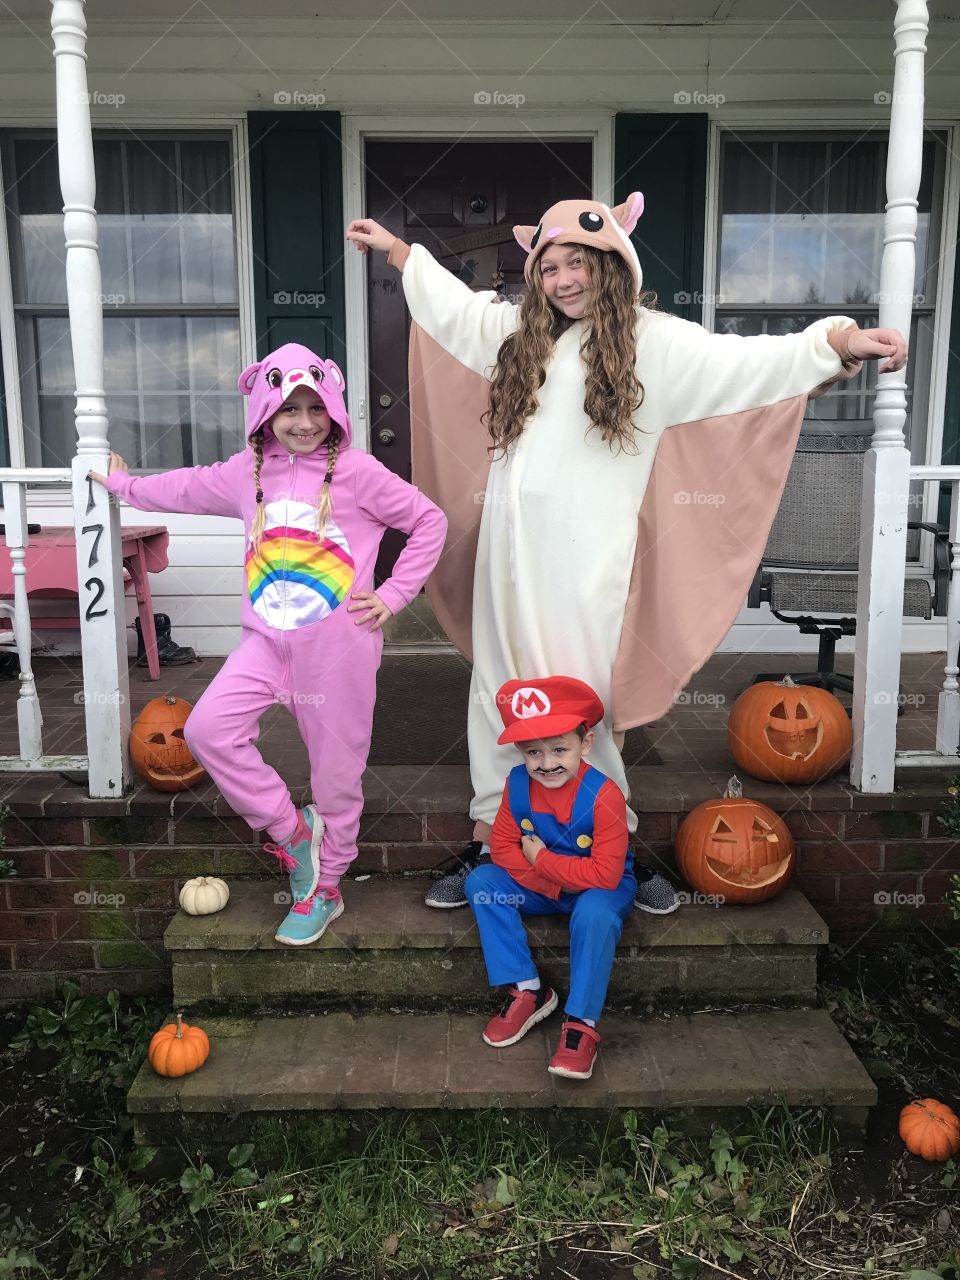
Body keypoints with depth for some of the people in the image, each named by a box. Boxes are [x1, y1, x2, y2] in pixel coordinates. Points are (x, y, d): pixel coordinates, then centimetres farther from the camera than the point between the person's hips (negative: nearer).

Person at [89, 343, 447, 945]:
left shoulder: (357, 471, -7)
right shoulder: (248, 471, 8)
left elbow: (430, 521, -2)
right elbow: (187, 488, 26)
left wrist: (391, 597, -5)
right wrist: (123, 483, 36)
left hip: (340, 643, -4)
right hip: (268, 640, 5)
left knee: (336, 766, 5)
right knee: (209, 728, -8)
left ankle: (326, 888, 26)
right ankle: (292, 828, 12)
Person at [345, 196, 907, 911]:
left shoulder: (653, 341, 2)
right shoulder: (522, 331, 18)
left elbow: (746, 364, -10)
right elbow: (456, 303, 34)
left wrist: (839, 343, -24)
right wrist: (393, 248, 41)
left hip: (584, 556, -5)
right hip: (509, 548, 5)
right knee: (499, 691, 8)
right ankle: (488, 838, 20)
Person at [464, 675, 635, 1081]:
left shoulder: (604, 795, -27)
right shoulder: (517, 784, -13)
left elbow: (605, 874, -29)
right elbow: (502, 846, -7)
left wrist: (540, 859, -24)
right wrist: (550, 880, -21)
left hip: (601, 887, -5)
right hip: (539, 888, 5)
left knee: (595, 913, -37)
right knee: (481, 881, -16)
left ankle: (581, 1024, -21)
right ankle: (527, 991, -13)